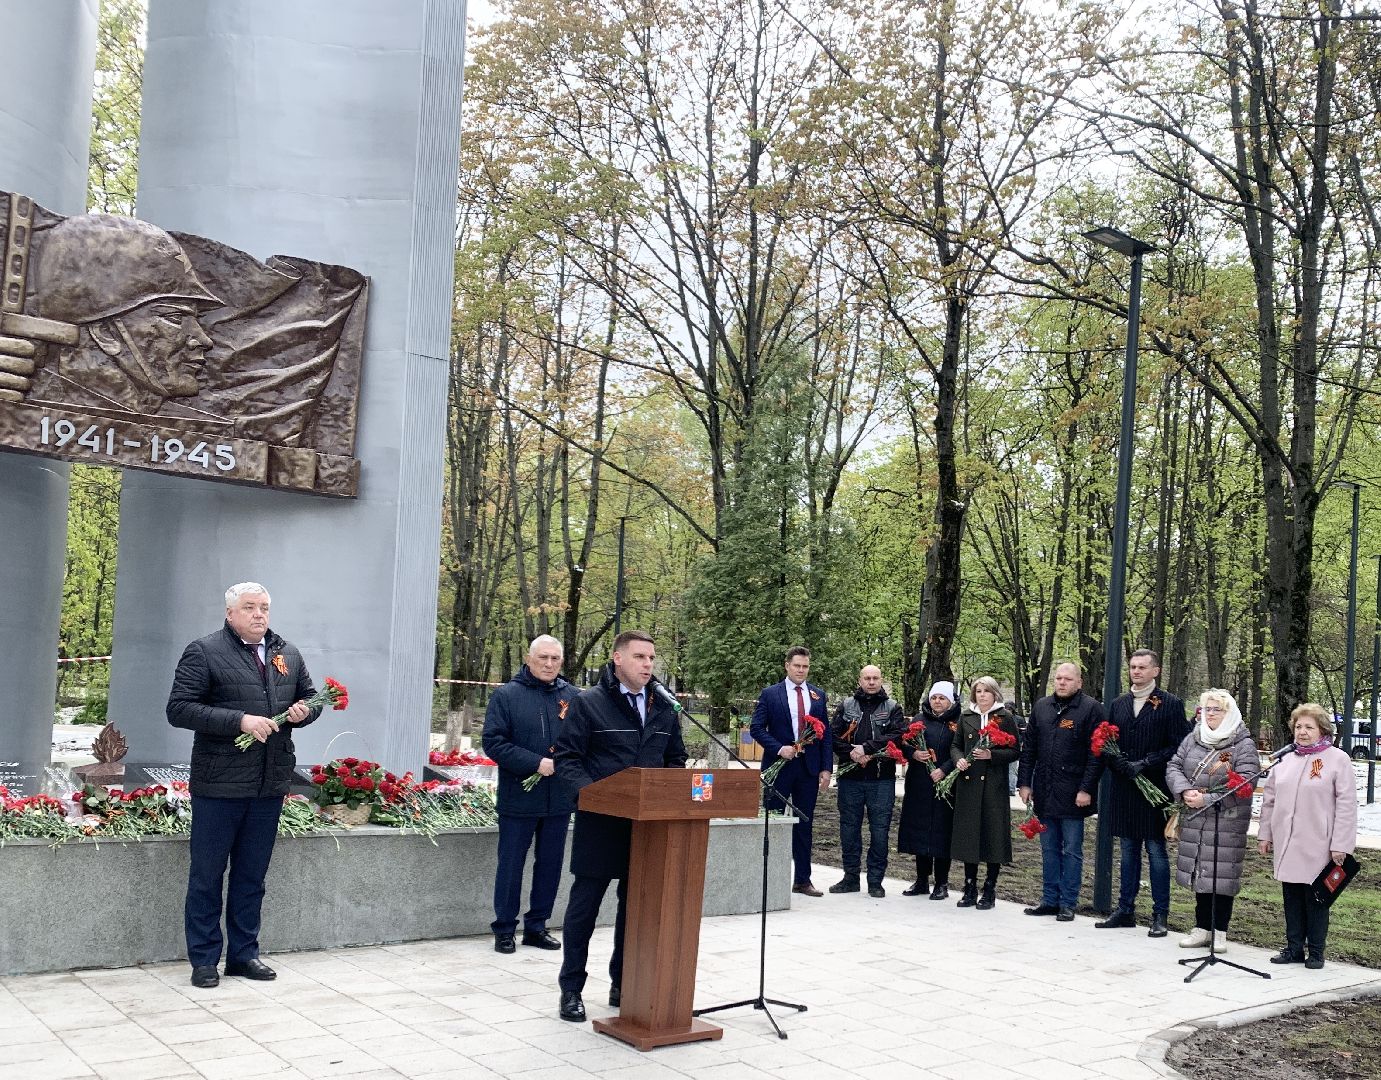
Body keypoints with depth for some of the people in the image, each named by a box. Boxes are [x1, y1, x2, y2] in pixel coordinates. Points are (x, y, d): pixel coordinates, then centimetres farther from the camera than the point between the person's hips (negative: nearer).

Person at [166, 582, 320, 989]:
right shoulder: (204, 652, -6)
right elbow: (179, 709, -12)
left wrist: (304, 711, -2)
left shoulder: (288, 654, 12)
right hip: (219, 786, -5)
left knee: (252, 875, 14)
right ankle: (204, 959, 16)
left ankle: (244, 953, 25)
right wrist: (240, 721, -20)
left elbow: (311, 696, 23)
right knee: (207, 874, 5)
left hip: (270, 786, 5)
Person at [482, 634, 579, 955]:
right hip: (519, 798, -3)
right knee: (511, 866, 5)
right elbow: (493, 742, -10)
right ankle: (504, 929, 17)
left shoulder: (572, 697, 5)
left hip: (560, 799, 4)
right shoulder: (506, 695, -5)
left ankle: (537, 926, 24)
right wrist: (536, 763, -17)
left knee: (550, 865, 11)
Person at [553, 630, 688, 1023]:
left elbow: (676, 761, 18)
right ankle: (571, 989, 17)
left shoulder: (665, 710, 11)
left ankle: (623, 984, 26)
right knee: (584, 906, 5)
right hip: (601, 824, -5)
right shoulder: (588, 703, -4)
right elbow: (567, 759, -7)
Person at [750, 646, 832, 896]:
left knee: (804, 825, 8)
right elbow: (757, 728, -3)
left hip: (809, 767, 3)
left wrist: (826, 768, 2)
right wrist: (779, 748, -17)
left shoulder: (818, 695, 9)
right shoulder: (770, 694, 0)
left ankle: (802, 880, 15)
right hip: (779, 766, -3)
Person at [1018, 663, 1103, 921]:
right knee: (1049, 849, 12)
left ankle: (1068, 903, 11)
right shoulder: (1041, 706, 10)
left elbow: (1095, 754, -9)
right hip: (1044, 792, 5)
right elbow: (1028, 747, 13)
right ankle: (1050, 899, 20)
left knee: (1072, 851, 3)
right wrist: (1024, 782, 7)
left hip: (1073, 793, -5)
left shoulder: (1091, 708, -5)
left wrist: (1086, 789, -14)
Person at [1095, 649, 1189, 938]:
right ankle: (1125, 910, 20)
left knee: (1156, 851, 0)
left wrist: (1145, 764, -15)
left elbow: (1178, 746, -9)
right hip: (1123, 789, 5)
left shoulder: (1170, 704, -3)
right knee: (1129, 849, 13)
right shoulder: (1118, 704, 13)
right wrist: (1116, 762, -6)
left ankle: (1160, 915, 8)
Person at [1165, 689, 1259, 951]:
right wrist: (1185, 791, -12)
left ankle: (1220, 931, 11)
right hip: (1195, 820, 5)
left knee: (1222, 874, -2)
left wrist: (1206, 799, -18)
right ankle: (1203, 927, 21)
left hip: (1227, 823, -5)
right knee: (1199, 871, 10)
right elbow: (1173, 767, 8)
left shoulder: (1243, 745, -6)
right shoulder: (1192, 739, 10)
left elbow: (1244, 784, -14)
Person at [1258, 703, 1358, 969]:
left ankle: (1315, 951, 15)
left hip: (1318, 846, -5)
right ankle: (1294, 947, 20)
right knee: (1291, 897, 10)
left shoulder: (1338, 759, -4)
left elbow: (1346, 805, -7)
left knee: (1316, 897, 4)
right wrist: (1265, 834, 13)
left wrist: (1341, 844, -12)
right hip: (1286, 845, 5)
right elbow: (1270, 799, 16)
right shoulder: (1285, 760, 12)